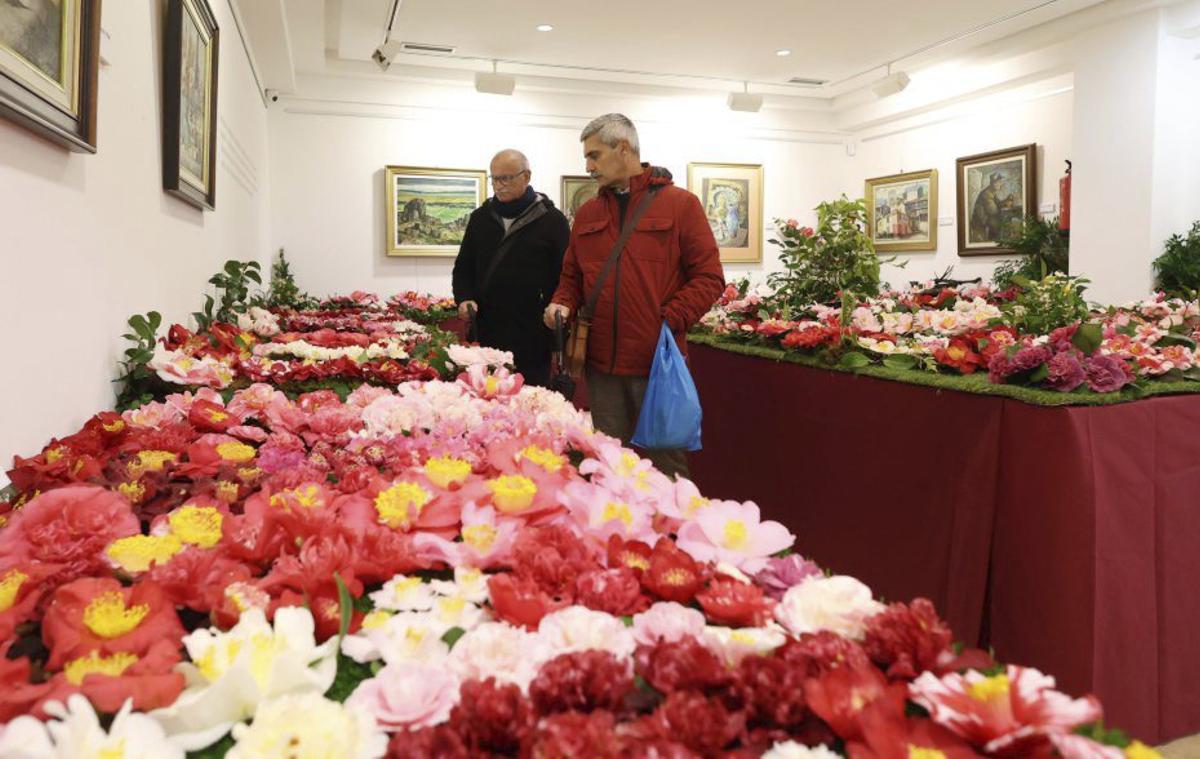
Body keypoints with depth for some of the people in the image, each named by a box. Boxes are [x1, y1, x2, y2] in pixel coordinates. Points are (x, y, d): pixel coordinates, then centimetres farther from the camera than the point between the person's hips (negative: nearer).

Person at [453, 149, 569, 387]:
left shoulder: (552, 220, 1)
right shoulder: (481, 217, 14)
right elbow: (463, 267, 21)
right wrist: (464, 298, 0)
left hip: (533, 338, -4)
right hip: (487, 332, 4)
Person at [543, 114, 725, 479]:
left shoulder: (680, 204, 0)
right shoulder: (587, 214, 13)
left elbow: (709, 277, -4)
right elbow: (572, 276, 19)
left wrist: (669, 320, -15)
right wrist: (563, 303, -2)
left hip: (661, 363, -4)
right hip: (602, 365, 4)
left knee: (666, 466, 6)